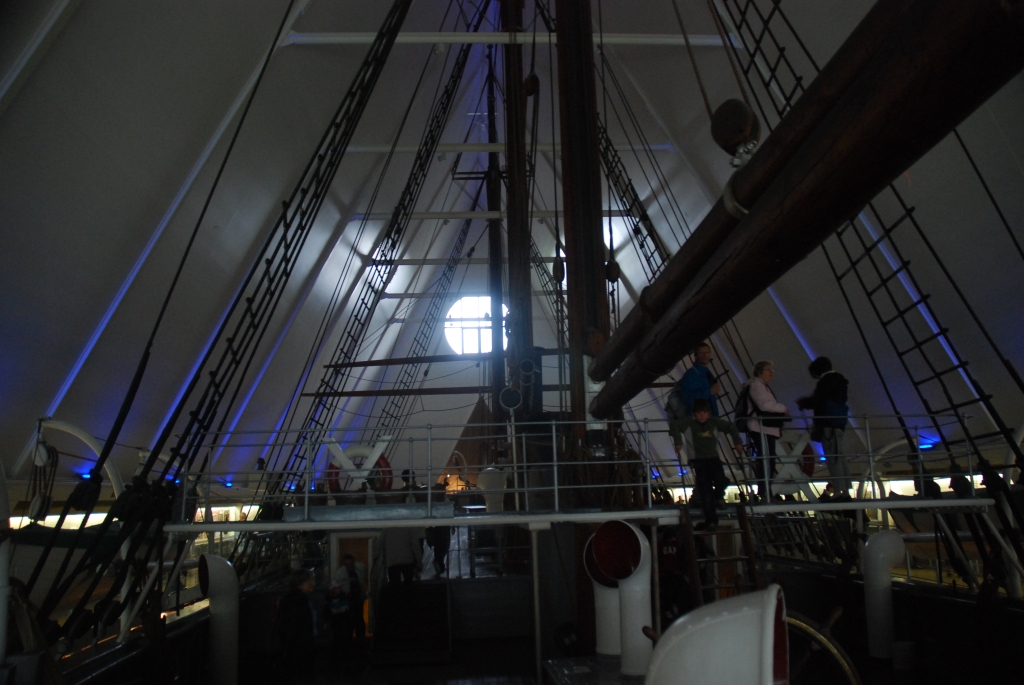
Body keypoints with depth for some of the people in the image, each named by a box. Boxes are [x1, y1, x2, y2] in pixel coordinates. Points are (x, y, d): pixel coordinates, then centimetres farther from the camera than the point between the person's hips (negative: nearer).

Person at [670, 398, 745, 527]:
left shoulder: (714, 422, 4)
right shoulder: (690, 422, -5)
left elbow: (731, 426, 16)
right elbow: (674, 425, -13)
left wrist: (737, 442, 13)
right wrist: (678, 442, -16)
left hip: (714, 458, 2)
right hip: (699, 461, -2)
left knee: (720, 481, -20)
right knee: (705, 492, -5)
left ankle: (719, 497, 16)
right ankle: (711, 520, 4)